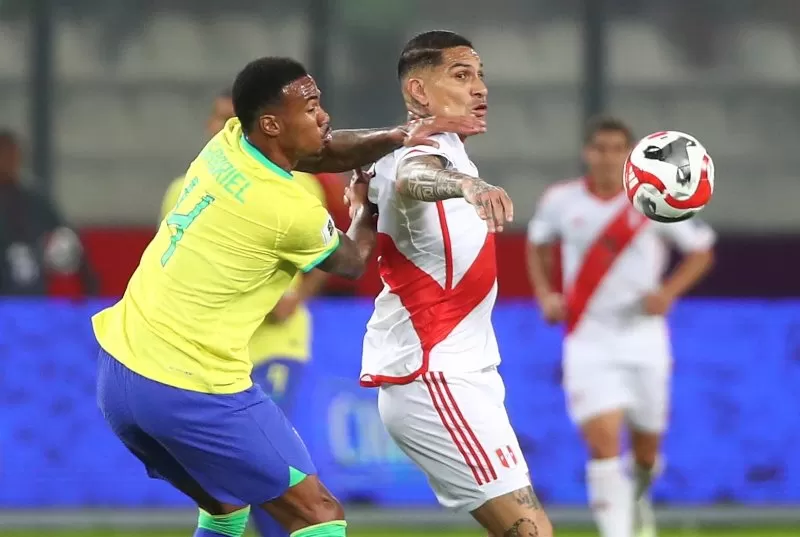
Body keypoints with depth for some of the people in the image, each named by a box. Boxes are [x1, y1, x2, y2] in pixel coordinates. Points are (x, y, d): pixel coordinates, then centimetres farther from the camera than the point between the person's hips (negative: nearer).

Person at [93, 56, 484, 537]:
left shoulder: (227, 145, 3)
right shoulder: (292, 212, -15)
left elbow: (322, 151, 19)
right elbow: (352, 263, 7)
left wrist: (396, 136, 3)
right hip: (194, 392, -9)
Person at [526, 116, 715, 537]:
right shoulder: (560, 201, -1)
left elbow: (700, 251, 5)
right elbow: (538, 244, 19)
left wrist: (669, 292, -11)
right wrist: (544, 295, 4)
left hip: (642, 336, 1)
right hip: (587, 340, -1)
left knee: (645, 446, 12)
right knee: (603, 440, -18)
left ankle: (637, 498, 45)